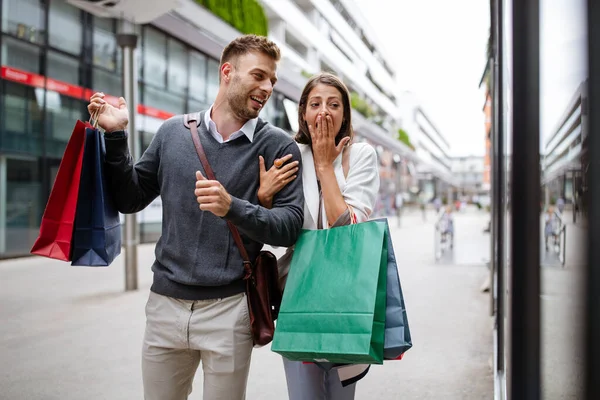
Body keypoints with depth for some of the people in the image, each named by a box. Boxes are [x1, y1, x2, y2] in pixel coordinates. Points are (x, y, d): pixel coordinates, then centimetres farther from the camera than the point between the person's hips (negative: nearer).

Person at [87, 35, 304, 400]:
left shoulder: (279, 146, -3)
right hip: (165, 303, 3)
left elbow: (291, 224, -10)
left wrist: (232, 208, -26)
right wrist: (116, 136, -2)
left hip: (229, 310, -2)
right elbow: (130, 200, 10)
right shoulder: (173, 132, 5)